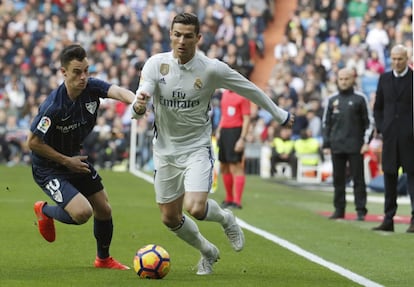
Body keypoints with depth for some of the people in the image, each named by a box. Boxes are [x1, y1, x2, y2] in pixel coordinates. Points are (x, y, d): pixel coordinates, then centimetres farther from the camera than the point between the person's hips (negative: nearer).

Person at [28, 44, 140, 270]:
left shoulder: (91, 87, -13)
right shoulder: (53, 107, -30)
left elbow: (117, 91, -32)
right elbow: (33, 142, -22)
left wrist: (135, 101, -55)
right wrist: (66, 161, -17)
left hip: (75, 158, 7)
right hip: (48, 168, -7)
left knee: (104, 210, 12)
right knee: (82, 212, -22)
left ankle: (103, 259, 37)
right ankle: (45, 212, 12)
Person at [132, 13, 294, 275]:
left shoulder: (212, 69, -14)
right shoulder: (156, 64, -10)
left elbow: (250, 90, 1)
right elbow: (141, 101, -21)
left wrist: (279, 114, 11)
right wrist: (140, 103, -46)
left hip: (197, 148, -3)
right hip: (165, 149, 3)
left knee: (195, 208, -23)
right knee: (170, 219, 9)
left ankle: (226, 219, 14)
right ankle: (208, 251, 38)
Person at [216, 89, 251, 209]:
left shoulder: (243, 96, -8)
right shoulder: (225, 94, 15)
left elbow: (246, 119, -12)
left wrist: (242, 139, -18)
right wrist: (218, 131, 16)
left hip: (236, 131, -8)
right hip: (224, 131, 8)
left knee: (235, 167, -11)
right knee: (224, 167, 11)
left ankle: (237, 201, -11)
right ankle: (229, 199, 22)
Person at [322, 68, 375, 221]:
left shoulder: (360, 98, 2)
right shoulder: (332, 100, 11)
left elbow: (369, 121, 3)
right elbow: (326, 123, 14)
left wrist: (366, 142, -6)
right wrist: (326, 144, 8)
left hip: (355, 147, -3)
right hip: (337, 146, 3)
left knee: (358, 179, -2)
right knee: (338, 179, 6)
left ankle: (361, 210, 1)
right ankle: (339, 210, 12)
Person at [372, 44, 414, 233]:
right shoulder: (384, 79, 10)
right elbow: (378, 107, 15)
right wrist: (381, 129, 5)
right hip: (390, 136, 4)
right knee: (389, 176, 7)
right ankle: (388, 220, 11)